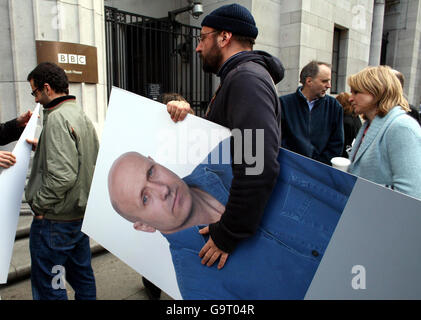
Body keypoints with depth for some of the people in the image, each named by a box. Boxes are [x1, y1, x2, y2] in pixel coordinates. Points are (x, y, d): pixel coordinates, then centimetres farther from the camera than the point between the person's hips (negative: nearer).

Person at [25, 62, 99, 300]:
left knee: (48, 288, 7)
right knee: (83, 278, 21)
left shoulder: (57, 118, -19)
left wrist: (38, 204, -14)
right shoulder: (82, 115, 10)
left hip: (55, 221, -9)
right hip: (82, 212, 9)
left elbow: (62, 175, -27)